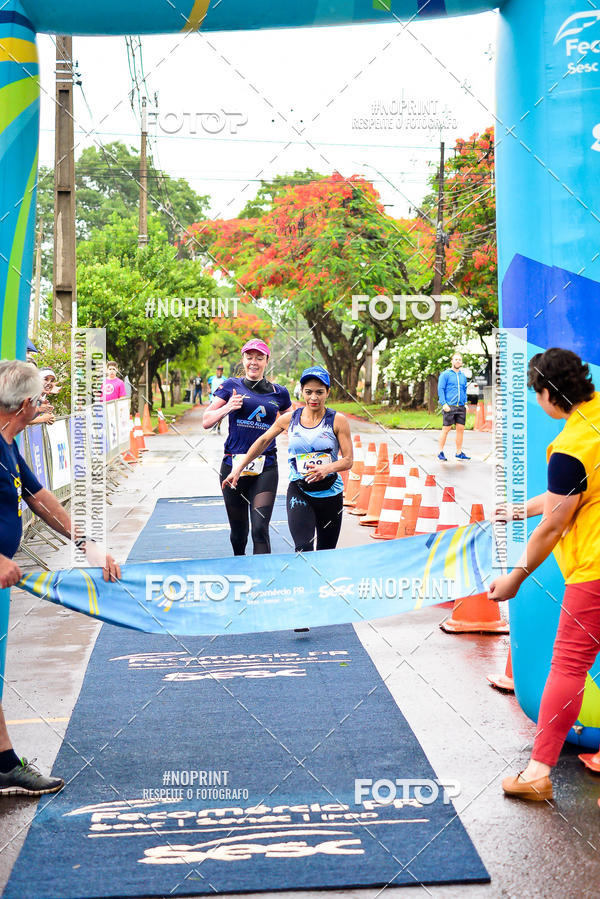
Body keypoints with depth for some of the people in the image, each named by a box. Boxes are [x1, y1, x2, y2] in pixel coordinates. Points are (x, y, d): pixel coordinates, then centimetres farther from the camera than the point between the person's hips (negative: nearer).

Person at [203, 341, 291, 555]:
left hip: (265, 469, -1)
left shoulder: (278, 393, 8)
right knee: (238, 530, 13)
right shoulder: (231, 386, 5)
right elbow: (206, 421, 5)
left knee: (260, 529, -13)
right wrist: (227, 408, -11)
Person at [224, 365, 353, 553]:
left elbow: (348, 460, -5)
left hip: (330, 494, 0)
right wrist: (238, 468, 15)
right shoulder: (289, 419, 2)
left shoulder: (337, 420, -4)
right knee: (303, 549, -18)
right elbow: (263, 441, 16)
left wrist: (328, 468, -26)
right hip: (298, 492, 0)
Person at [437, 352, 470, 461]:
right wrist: (444, 403, -12)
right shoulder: (445, 374, 1)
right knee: (446, 429, -4)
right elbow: (440, 389, -4)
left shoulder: (463, 376, 18)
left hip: (461, 407, 5)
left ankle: (459, 452, 10)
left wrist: (465, 403, 11)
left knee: (460, 429, 3)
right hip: (449, 407, -5)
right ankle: (441, 452, 4)